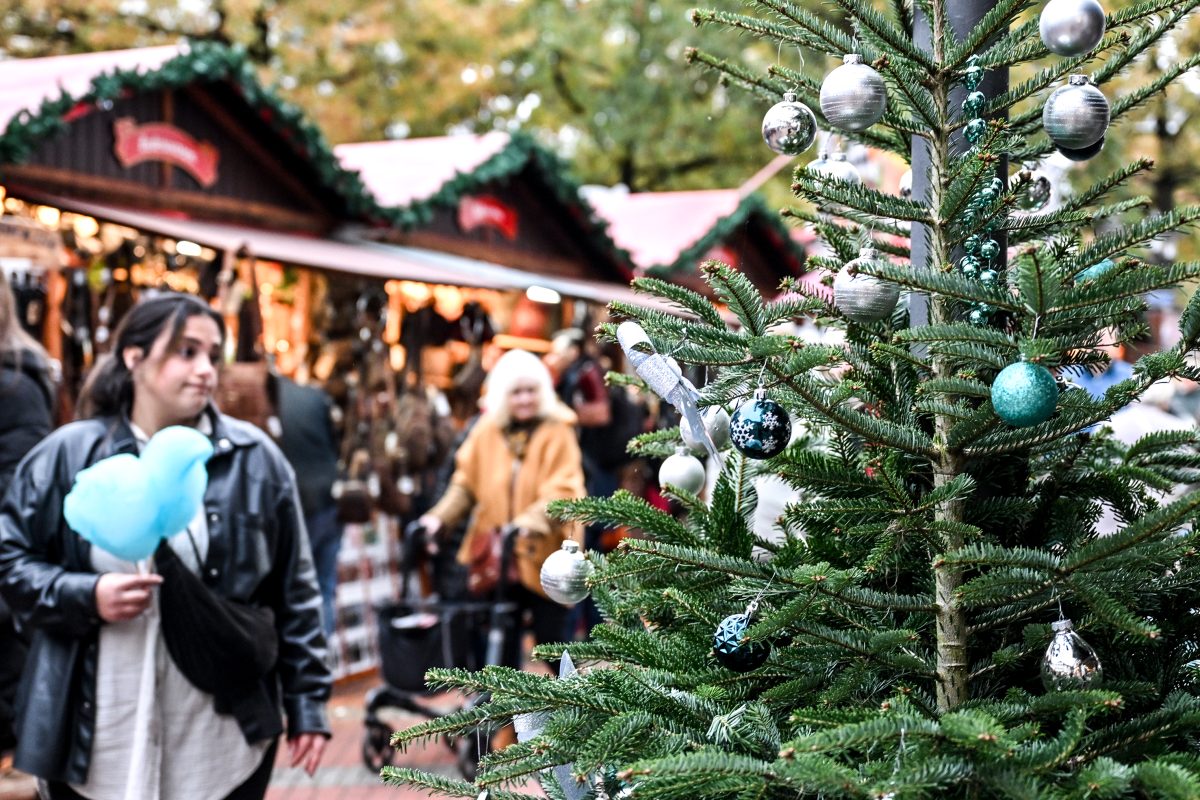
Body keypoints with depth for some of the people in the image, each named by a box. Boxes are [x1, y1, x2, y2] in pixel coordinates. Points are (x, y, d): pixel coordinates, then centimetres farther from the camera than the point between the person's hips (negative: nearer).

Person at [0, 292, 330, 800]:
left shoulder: (254, 458, 3)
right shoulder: (67, 453, 1)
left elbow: (294, 590, 4)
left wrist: (307, 702, 1)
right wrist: (85, 596, -13)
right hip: (93, 739, 0)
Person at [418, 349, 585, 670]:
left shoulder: (557, 433, -7)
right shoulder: (486, 432, 2)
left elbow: (564, 490, -16)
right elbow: (466, 484, 6)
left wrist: (533, 520, -33)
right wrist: (441, 517, -10)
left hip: (545, 558, -3)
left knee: (549, 640, 3)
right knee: (503, 642, 10)